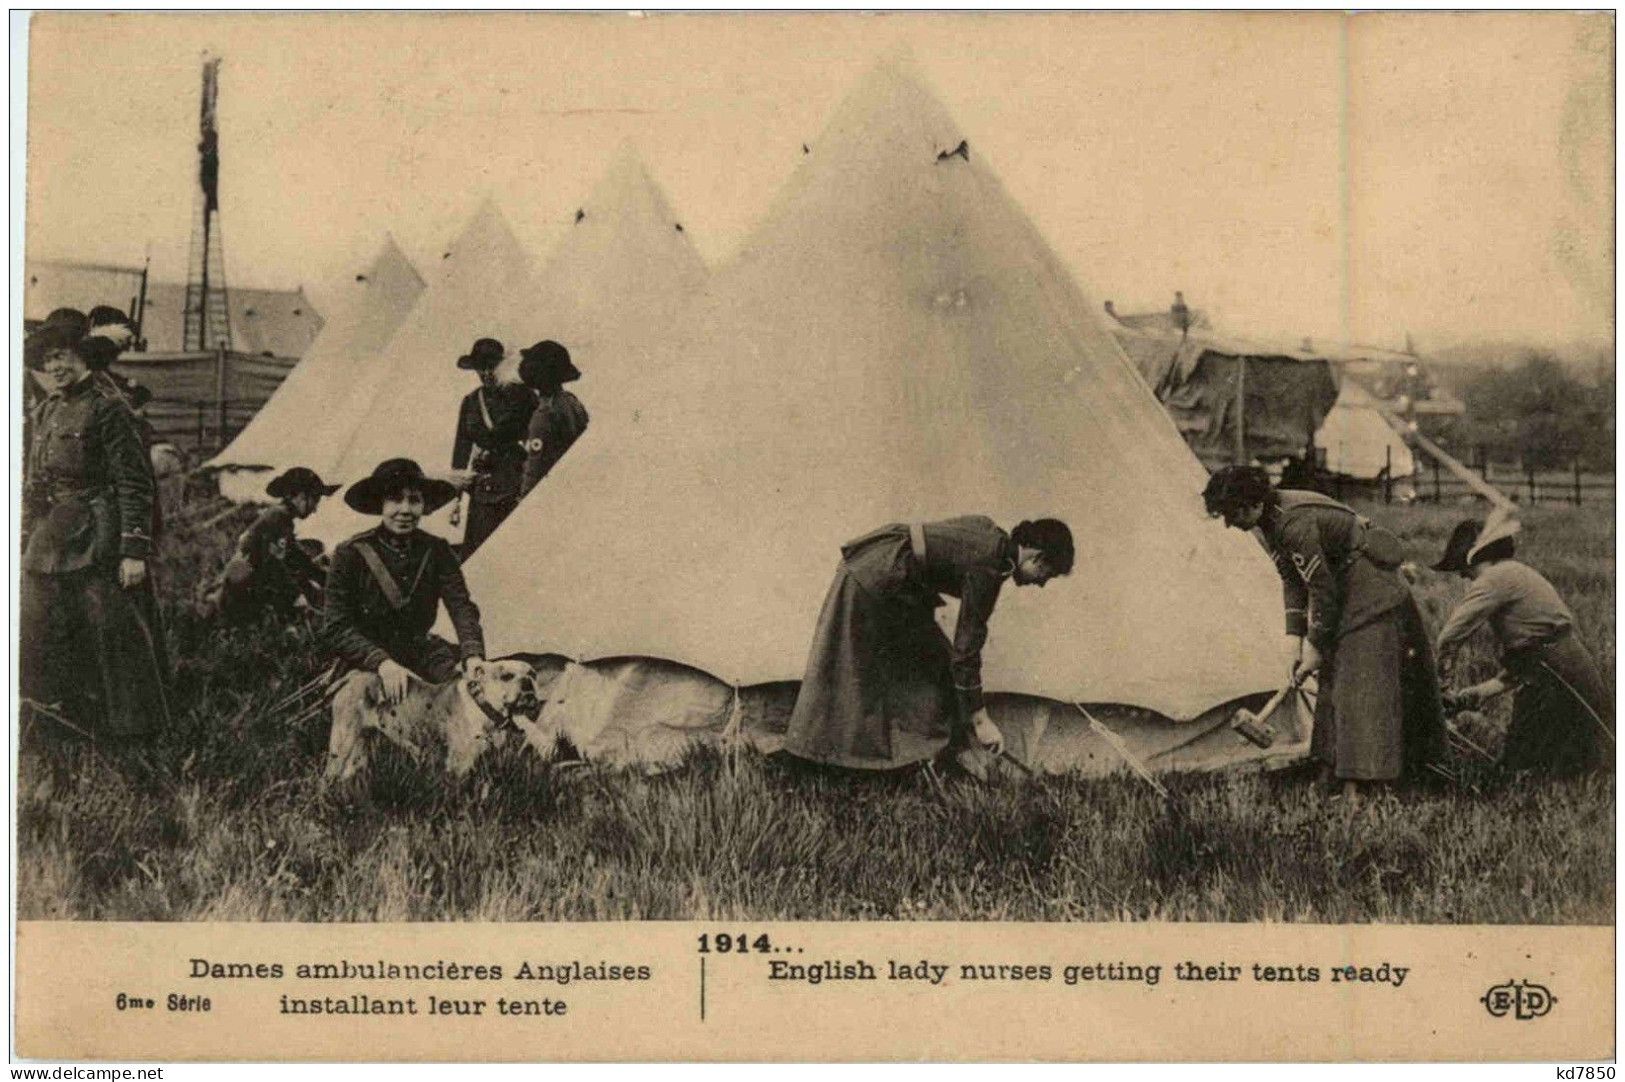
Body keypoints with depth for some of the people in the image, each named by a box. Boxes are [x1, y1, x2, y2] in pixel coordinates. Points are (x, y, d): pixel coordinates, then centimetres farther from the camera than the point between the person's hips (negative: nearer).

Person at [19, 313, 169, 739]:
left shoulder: (107, 409, -9)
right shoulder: (41, 416, 14)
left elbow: (134, 484, -13)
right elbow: (31, 487, 20)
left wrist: (134, 551, -17)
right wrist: (26, 545, 17)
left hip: (96, 546, -8)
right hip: (48, 550, 8)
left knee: (112, 638, -2)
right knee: (37, 643, 9)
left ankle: (131, 732, 9)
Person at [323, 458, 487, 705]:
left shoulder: (437, 552, 2)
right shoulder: (349, 555, -8)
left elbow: (461, 606, -9)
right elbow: (337, 629, -12)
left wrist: (473, 654, -30)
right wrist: (382, 663, -29)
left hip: (420, 653, 3)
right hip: (364, 663, -3)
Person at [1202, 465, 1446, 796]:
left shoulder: (1296, 524, -29)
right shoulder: (1273, 520, 1)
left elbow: (1322, 589, -25)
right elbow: (1291, 579, 8)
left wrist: (1316, 646, -16)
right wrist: (1295, 637, 2)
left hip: (1374, 600, -10)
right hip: (1348, 599, 10)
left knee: (1360, 689, -13)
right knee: (1333, 680, 13)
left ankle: (1354, 788, -16)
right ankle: (1330, 770, 21)